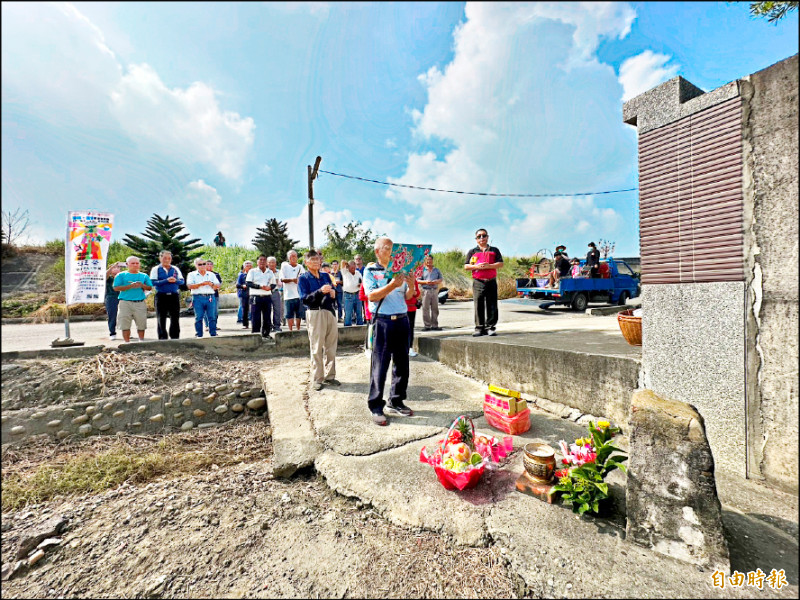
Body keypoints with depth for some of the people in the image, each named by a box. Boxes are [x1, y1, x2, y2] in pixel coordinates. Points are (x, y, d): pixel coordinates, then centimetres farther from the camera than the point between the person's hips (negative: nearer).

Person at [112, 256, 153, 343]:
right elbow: (116, 288, -3)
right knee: (125, 325, -2)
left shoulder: (144, 276, 15)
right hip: (125, 302, -2)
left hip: (140, 303, 2)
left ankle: (141, 341, 18)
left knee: (141, 323, 4)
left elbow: (150, 288, 12)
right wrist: (130, 286, -12)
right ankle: (127, 343, 6)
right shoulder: (121, 275, 7)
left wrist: (142, 285, -7)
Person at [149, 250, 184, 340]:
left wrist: (175, 280, -13)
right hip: (161, 296, -2)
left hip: (174, 296, 3)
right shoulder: (155, 269, 3)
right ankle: (162, 338, 11)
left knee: (175, 318, 5)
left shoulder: (175, 269, 12)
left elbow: (182, 281, 8)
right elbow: (153, 282, -8)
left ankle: (175, 337, 14)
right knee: (161, 319, 3)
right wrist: (166, 280, -18)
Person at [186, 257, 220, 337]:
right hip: (198, 298, -2)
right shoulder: (192, 275, 10)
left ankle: (213, 334, 4)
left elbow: (217, 286, 13)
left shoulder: (211, 274, 17)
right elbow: (190, 286, -5)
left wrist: (211, 284, -7)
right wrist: (202, 284, -12)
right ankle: (199, 335, 5)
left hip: (210, 297, 2)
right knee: (198, 318, -2)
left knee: (212, 317, -1)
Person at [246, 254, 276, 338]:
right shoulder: (252, 271, 6)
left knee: (267, 318, 6)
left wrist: (270, 287, -8)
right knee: (255, 318, -4)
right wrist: (260, 286, -16)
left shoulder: (270, 272, 16)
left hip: (267, 297, 4)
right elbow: (248, 283, -5)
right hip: (256, 297, -3)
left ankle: (266, 334, 16)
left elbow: (274, 284, 15)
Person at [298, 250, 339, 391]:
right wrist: (320, 291, -24)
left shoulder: (326, 275, 13)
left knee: (331, 346, 9)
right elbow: (304, 299, -11)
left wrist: (333, 293, -5)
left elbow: (334, 290, 19)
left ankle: (329, 375, 21)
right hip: (315, 314, -5)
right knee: (317, 347, 0)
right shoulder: (303, 279, 0)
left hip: (330, 312, 5)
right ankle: (317, 379, 10)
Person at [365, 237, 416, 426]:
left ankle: (396, 402, 23)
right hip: (383, 321, -5)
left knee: (402, 364, 9)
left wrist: (411, 285, -7)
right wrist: (392, 285, -20)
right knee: (379, 365, -2)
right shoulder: (370, 271, 2)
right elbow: (372, 296, -11)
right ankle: (376, 407, 8)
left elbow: (407, 297, 13)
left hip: (402, 319, 5)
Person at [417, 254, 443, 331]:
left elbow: (441, 279, 12)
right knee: (425, 308, -6)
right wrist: (425, 282, -13)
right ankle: (426, 325, -2)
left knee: (435, 308, 3)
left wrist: (436, 281, -9)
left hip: (435, 291, 3)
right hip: (426, 291, -3)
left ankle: (434, 325, 10)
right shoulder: (422, 270, 8)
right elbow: (418, 280, 3)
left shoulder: (437, 270, 16)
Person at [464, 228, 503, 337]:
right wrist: (477, 266, -10)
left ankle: (490, 327, 7)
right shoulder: (472, 252, 13)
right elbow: (466, 266, 6)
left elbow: (500, 264, 3)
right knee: (478, 306, -2)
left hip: (491, 282, 1)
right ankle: (479, 328, 3)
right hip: (478, 282, 0)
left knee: (492, 306, 0)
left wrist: (489, 266, -12)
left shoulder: (494, 250, 13)